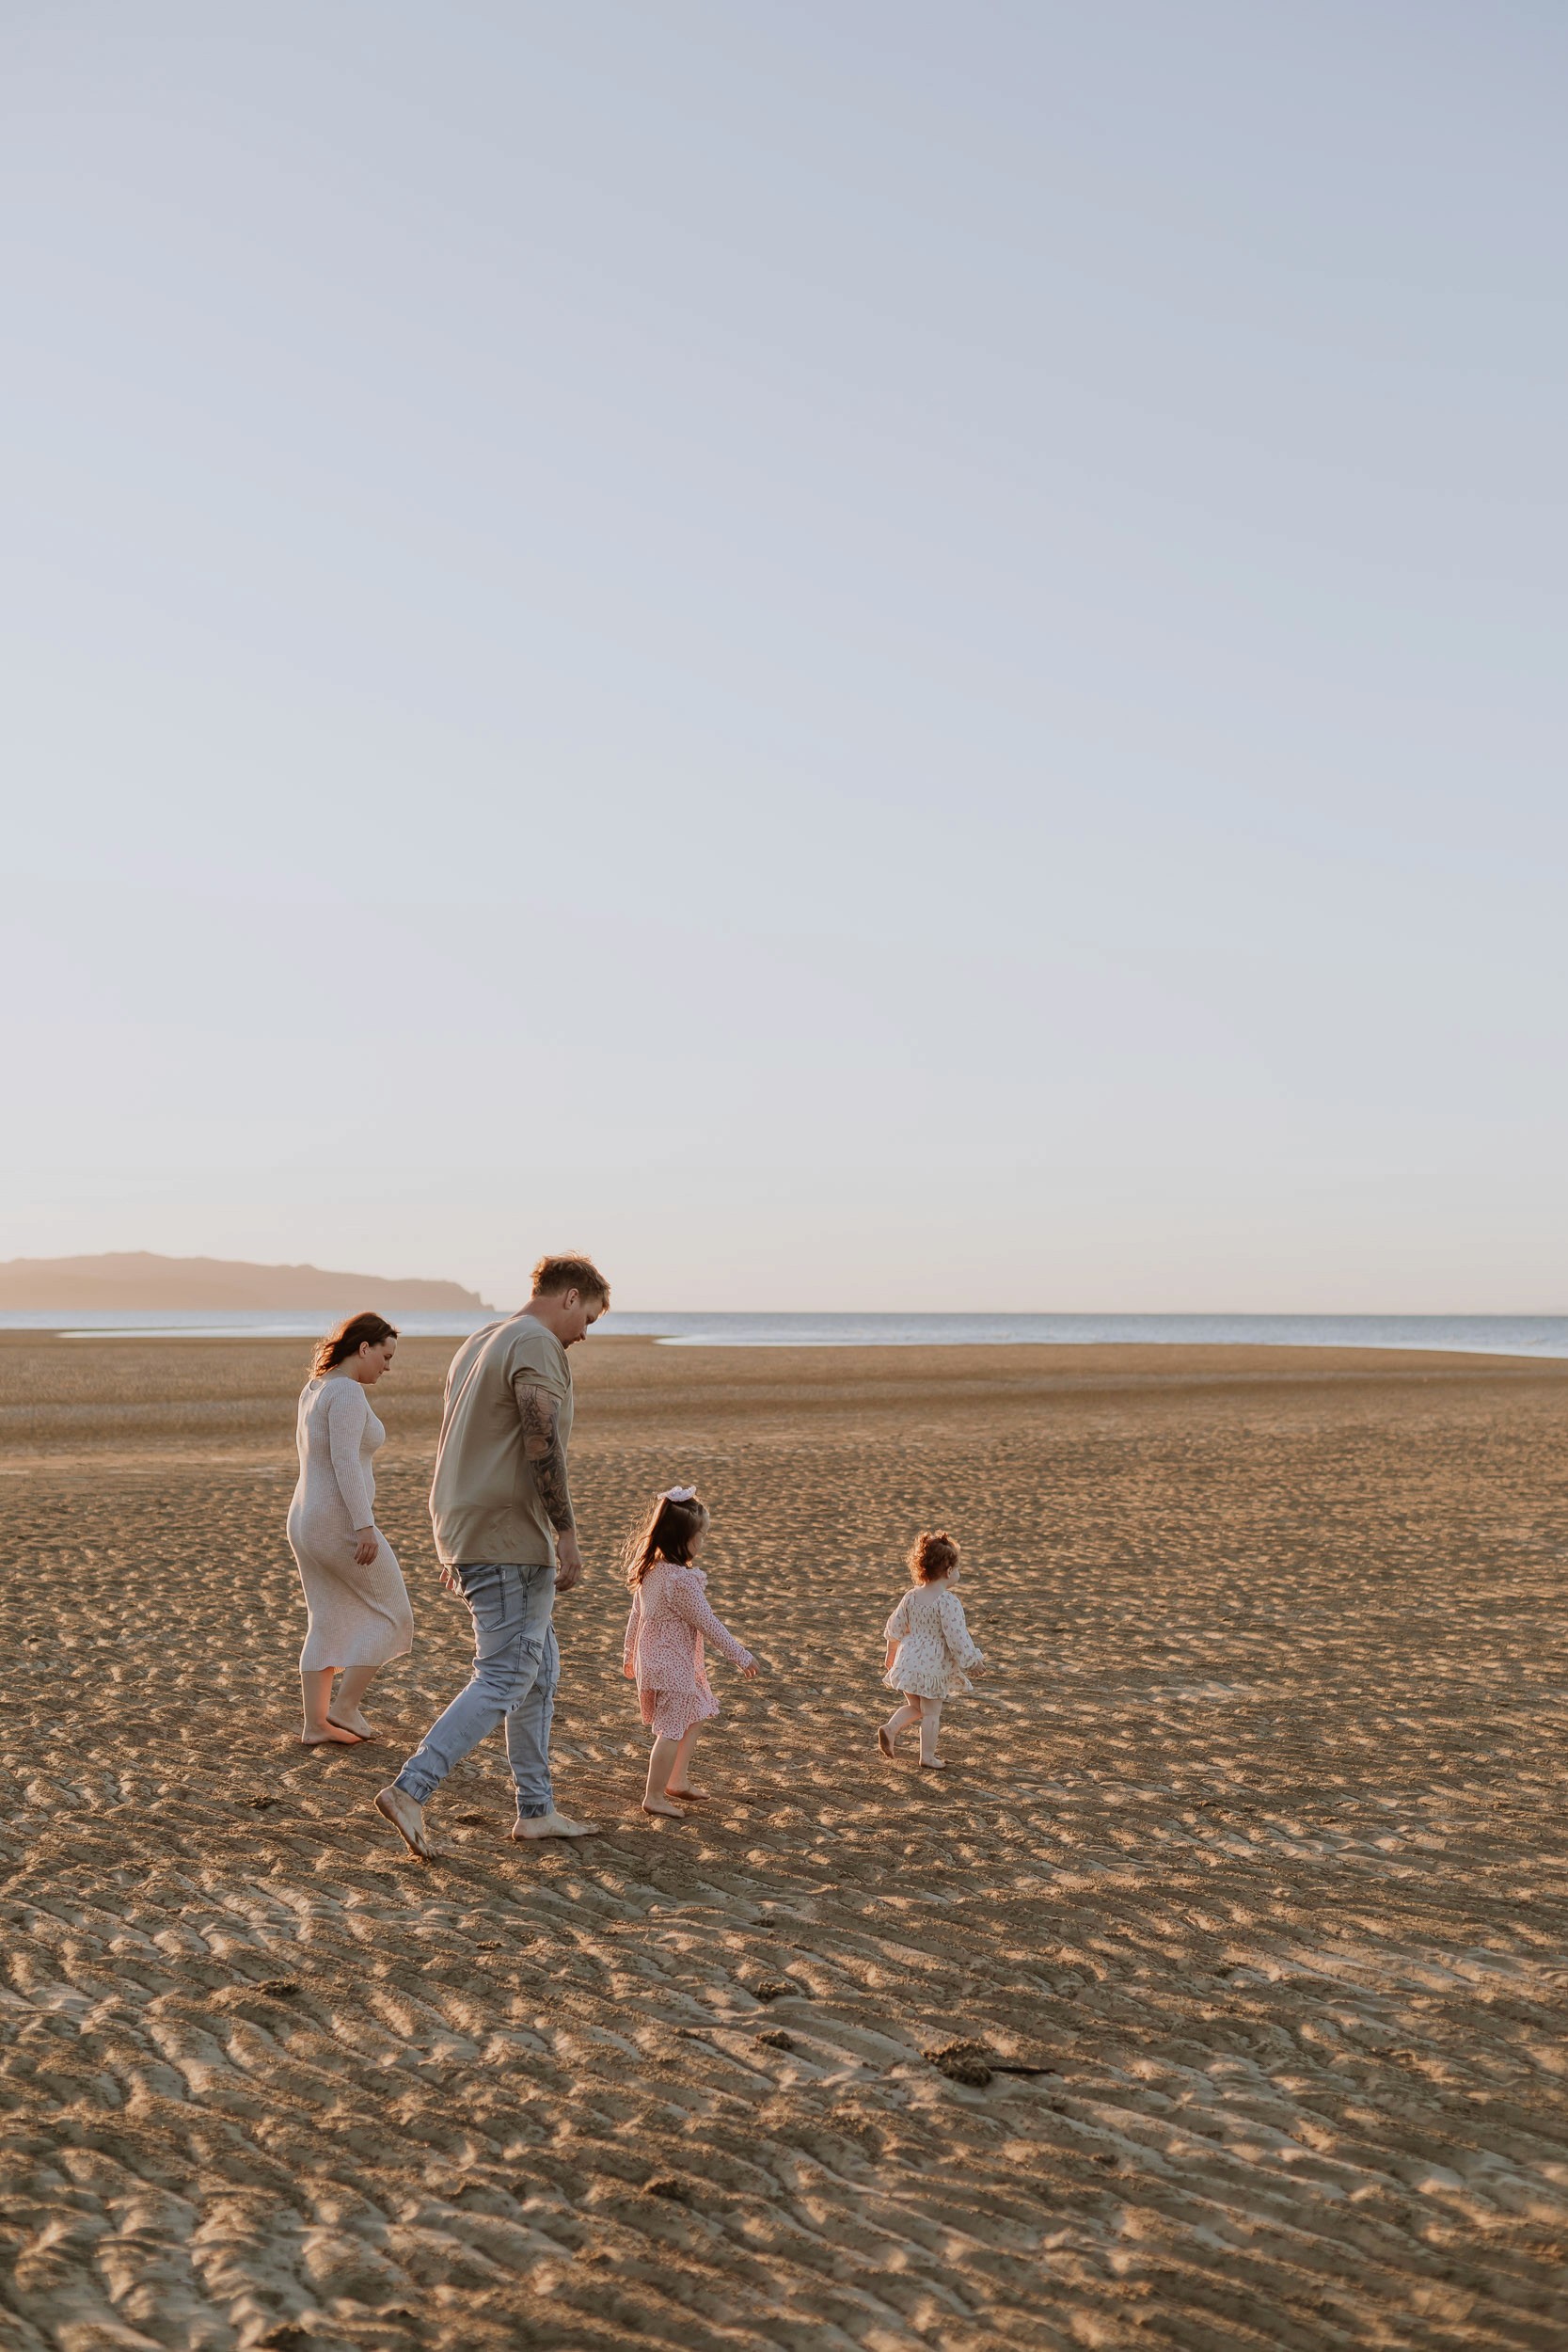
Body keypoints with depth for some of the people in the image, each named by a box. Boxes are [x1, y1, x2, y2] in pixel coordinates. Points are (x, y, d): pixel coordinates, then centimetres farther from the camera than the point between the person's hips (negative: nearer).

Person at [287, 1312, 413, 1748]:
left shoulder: (315, 1390, 12)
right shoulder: (348, 1393, -17)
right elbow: (344, 1461, -26)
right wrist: (366, 1526, -27)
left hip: (307, 1523, 9)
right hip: (341, 1526, -9)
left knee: (329, 1626, 15)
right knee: (392, 1616, 5)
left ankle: (315, 1725, 14)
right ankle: (345, 1709, 5)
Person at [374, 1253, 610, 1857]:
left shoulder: (479, 1343, 19)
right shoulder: (537, 1344, -12)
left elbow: (454, 1446, 21)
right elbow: (542, 1445, -21)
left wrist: (453, 1546, 24)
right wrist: (566, 1535, -20)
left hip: (467, 1533, 10)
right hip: (508, 1537, -10)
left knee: (539, 1668, 15)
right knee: (504, 1678, -8)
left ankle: (536, 1809, 18)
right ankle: (410, 1790, -13)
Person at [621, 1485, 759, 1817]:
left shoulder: (650, 1569, 2)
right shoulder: (681, 1580, -25)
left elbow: (636, 1615, 12)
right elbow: (708, 1623, -19)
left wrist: (629, 1654, 24)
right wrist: (741, 1655, -10)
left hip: (651, 1657, 10)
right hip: (673, 1664, -10)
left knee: (695, 1716, 22)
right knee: (672, 1731, 1)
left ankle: (677, 1781, 29)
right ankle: (654, 1797, 8)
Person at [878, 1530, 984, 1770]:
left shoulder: (911, 1596, 2)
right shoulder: (948, 1602, -19)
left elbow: (895, 1628, 11)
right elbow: (957, 1636, -20)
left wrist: (892, 1654, 27)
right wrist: (972, 1661, -8)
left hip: (908, 1661, 6)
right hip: (933, 1665, -6)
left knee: (915, 1707, 21)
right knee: (931, 1713, 7)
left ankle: (890, 1729, 0)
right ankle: (928, 1757, 13)